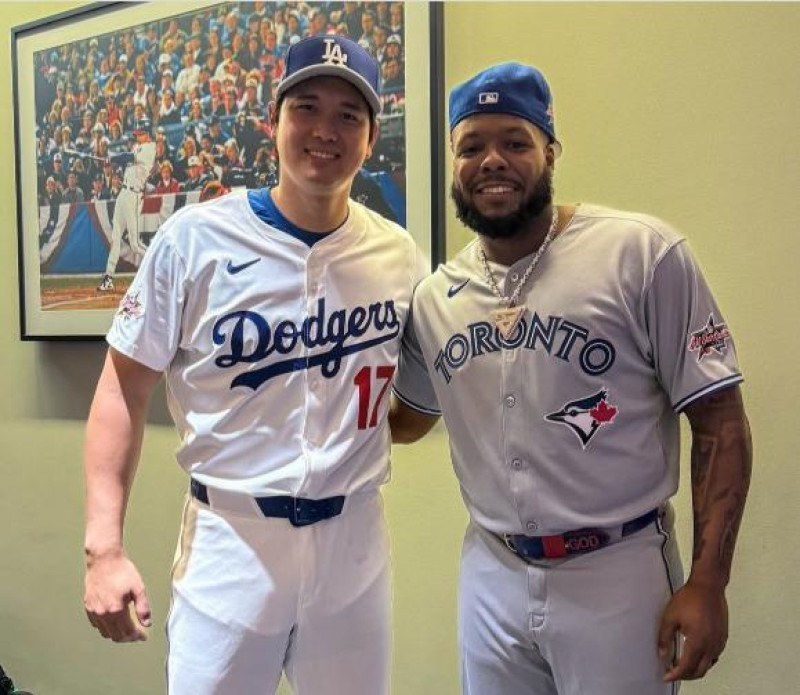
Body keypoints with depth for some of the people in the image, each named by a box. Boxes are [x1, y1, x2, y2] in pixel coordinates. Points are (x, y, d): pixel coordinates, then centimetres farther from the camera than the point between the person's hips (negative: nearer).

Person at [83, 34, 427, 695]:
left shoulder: (399, 254, 1)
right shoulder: (196, 237, -10)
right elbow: (124, 389, -6)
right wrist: (104, 547, -11)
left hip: (355, 539, 3)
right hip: (231, 538, -3)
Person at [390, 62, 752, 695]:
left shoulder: (644, 253, -12)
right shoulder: (435, 296, 4)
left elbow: (719, 422, -9)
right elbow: (409, 416, 19)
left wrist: (708, 581, -13)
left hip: (617, 577, -4)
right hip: (491, 576, 5)